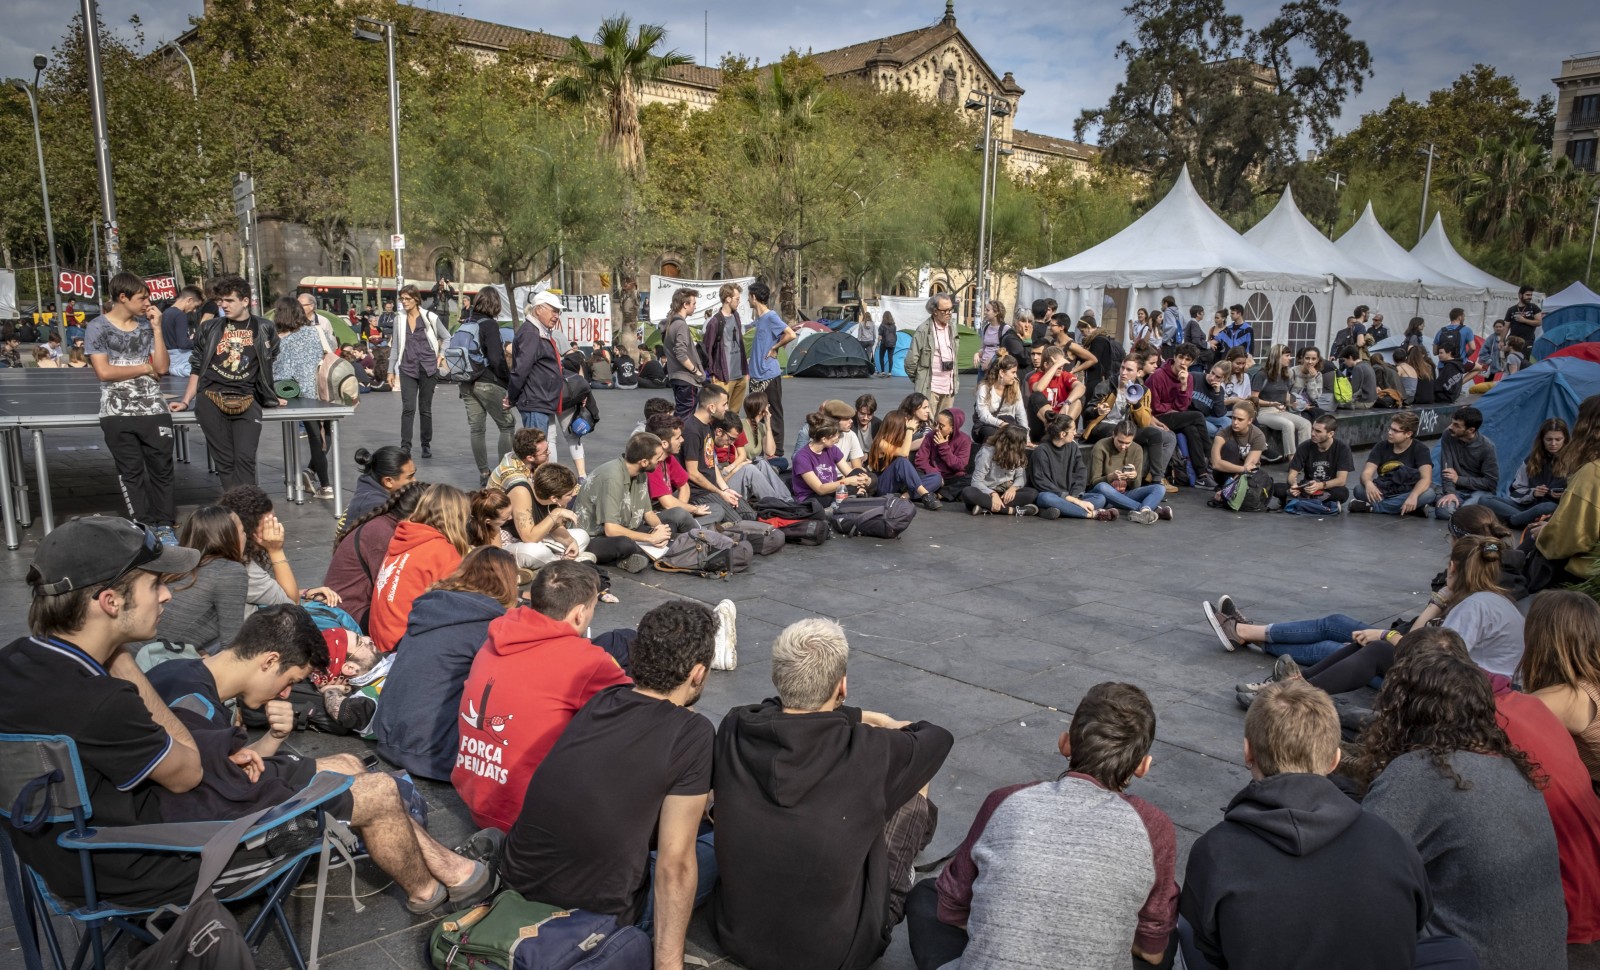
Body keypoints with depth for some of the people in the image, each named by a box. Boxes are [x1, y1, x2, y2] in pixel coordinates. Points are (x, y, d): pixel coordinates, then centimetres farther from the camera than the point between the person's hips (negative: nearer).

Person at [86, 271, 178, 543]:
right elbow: (104, 371, -12)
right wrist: (145, 368, -5)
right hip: (118, 414, -2)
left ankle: (163, 524, 14)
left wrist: (156, 328, -3)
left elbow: (162, 367, 0)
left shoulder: (146, 325, 8)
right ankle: (143, 526, 12)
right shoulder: (98, 327, -2)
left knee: (161, 468, 5)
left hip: (154, 410, 2)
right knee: (131, 472, 5)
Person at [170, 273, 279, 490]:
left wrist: (271, 397, 22)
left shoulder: (263, 329, 9)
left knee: (245, 459, -13)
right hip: (211, 399, 1)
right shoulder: (210, 328, 11)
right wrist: (185, 401, 10)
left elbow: (267, 366, 21)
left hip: (246, 401, -1)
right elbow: (197, 368, 15)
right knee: (224, 460, -2)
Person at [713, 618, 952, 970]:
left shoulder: (734, 729, -15)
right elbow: (939, 737, -1)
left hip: (736, 935, 4)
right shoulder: (869, 752, -24)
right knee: (913, 790, 14)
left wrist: (868, 719, 15)